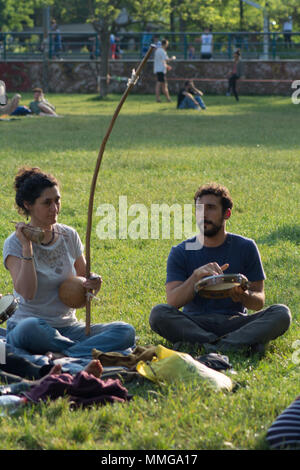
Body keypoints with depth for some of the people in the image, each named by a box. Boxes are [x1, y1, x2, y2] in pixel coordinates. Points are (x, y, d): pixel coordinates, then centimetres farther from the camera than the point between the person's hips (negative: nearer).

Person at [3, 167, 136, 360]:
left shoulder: (69, 236, 8)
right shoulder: (15, 243, -6)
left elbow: (83, 281, 17)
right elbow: (27, 292, -21)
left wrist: (93, 284, -6)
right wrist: (27, 248, -22)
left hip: (68, 327, 5)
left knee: (126, 331, -20)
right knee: (29, 328, -43)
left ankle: (63, 356, -31)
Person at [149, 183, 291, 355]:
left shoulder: (246, 247, 5)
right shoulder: (181, 252, 4)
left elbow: (259, 301, 4)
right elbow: (173, 302, -7)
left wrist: (243, 295, -20)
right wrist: (197, 275, -23)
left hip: (234, 322, 0)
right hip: (194, 324, 0)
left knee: (281, 313, -24)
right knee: (158, 313, -30)